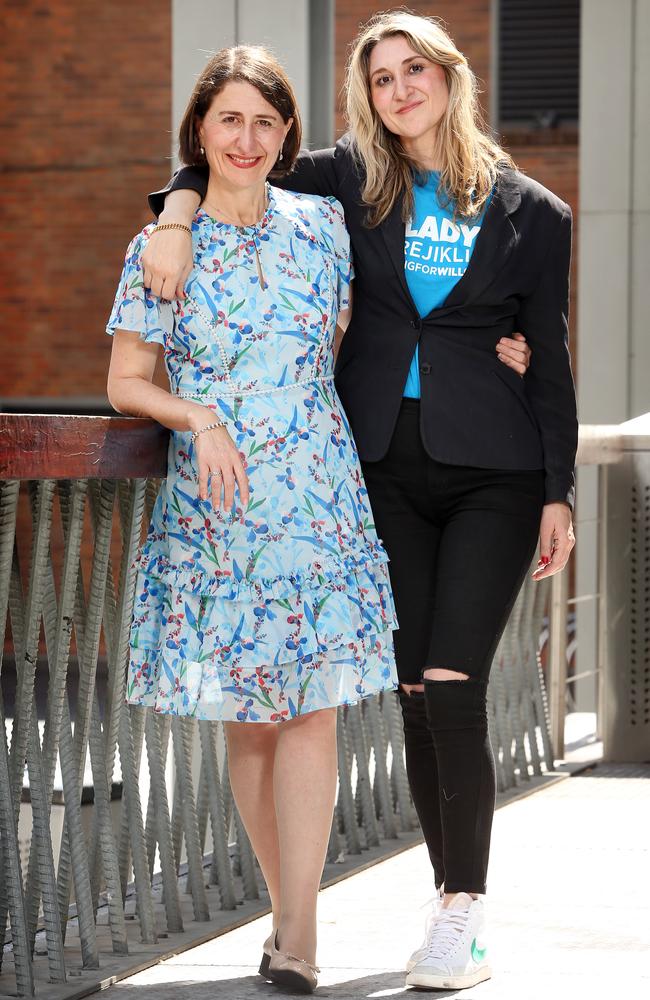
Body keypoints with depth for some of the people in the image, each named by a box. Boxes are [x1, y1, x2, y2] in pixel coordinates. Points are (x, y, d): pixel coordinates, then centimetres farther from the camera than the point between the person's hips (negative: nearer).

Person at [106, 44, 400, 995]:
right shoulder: (162, 247, 1)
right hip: (216, 506, 0)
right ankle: (289, 913, 17)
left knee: (311, 709, -8)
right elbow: (126, 381, 5)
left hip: (320, 499, 0)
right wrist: (200, 417, -12)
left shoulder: (323, 224, 6)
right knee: (249, 720, 3)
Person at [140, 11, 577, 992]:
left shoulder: (529, 212, 3)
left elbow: (550, 360, 6)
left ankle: (465, 913, -5)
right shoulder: (350, 180, 7)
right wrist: (177, 214, -6)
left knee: (452, 685, -12)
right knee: (413, 690, 3)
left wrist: (559, 494, 4)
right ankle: (454, 900, 14)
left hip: (490, 472, -3)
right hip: (385, 465, 3)